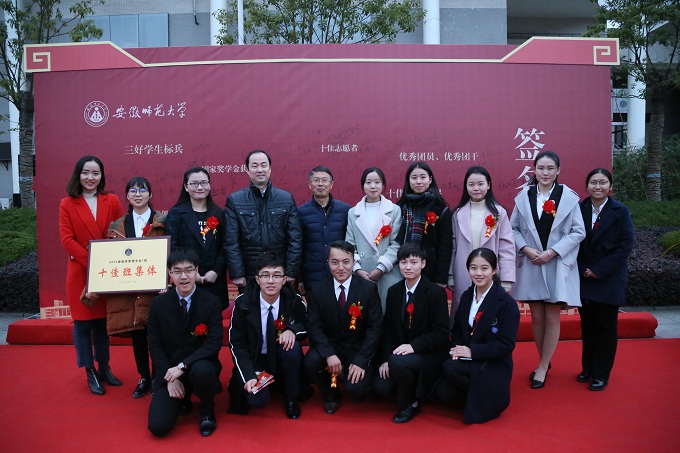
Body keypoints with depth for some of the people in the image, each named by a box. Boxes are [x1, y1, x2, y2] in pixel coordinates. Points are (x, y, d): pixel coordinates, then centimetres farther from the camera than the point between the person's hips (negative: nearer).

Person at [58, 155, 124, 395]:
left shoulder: (112, 201, 4)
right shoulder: (67, 204, 0)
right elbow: (67, 240, -7)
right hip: (80, 272, -1)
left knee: (102, 322, 12)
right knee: (82, 324, 6)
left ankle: (104, 368, 26)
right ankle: (90, 373, 18)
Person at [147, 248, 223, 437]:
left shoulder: (212, 302, -8)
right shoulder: (158, 304, -1)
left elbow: (214, 343, -14)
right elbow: (155, 346, 1)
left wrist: (182, 366, -23)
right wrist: (170, 378, -11)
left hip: (199, 365, -2)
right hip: (169, 371, 2)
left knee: (202, 371, -38)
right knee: (158, 426, -16)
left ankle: (206, 411, -3)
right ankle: (182, 398, 19)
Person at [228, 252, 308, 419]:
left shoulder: (295, 301, -14)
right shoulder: (243, 303, -16)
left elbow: (306, 327, 1)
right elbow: (237, 344, -11)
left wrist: (292, 330, -24)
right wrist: (249, 377, -25)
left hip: (282, 358, 1)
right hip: (254, 359, -1)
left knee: (292, 347, -31)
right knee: (256, 399, -25)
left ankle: (292, 398, -7)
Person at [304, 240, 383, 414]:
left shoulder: (369, 288, -8)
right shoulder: (318, 290, -4)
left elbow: (375, 327, -10)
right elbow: (314, 326, -8)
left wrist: (360, 361, -19)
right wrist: (329, 354, -25)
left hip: (358, 349, -2)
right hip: (330, 346, 2)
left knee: (356, 388, -24)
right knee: (311, 360, -28)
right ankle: (330, 395, 4)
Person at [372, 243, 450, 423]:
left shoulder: (436, 292, -12)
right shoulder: (394, 291, 3)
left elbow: (441, 333, -15)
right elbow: (388, 328, 5)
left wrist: (413, 346, -27)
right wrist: (385, 359, -7)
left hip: (429, 355, -5)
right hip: (398, 352, 5)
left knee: (398, 361, -33)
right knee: (380, 387, -15)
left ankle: (410, 404, -6)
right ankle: (409, 385, 17)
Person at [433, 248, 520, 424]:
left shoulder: (507, 303, -13)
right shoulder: (467, 296, 5)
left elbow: (506, 345, -16)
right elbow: (457, 329, 13)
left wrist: (472, 351, -21)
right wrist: (457, 348, -8)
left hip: (493, 366, -5)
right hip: (468, 361, 6)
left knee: (449, 368, -28)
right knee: (441, 392, -16)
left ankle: (483, 397, -4)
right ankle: (473, 392, 12)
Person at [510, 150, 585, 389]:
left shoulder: (569, 197, -3)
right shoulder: (524, 196, 3)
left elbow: (578, 232, -4)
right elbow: (513, 228, 5)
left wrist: (552, 252, -13)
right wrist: (526, 248, -11)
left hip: (558, 265, -2)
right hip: (530, 264, 2)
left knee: (552, 318, 3)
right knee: (536, 317, 9)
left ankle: (542, 368, 16)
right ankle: (545, 362, 27)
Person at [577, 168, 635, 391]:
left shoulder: (620, 211, -6)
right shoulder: (579, 209, 0)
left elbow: (626, 245, -10)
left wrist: (599, 270, -14)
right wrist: (582, 270, -8)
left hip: (609, 279, -2)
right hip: (584, 278, 2)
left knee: (606, 327, 5)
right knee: (587, 325, 12)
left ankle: (601, 374, 18)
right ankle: (588, 368, 27)